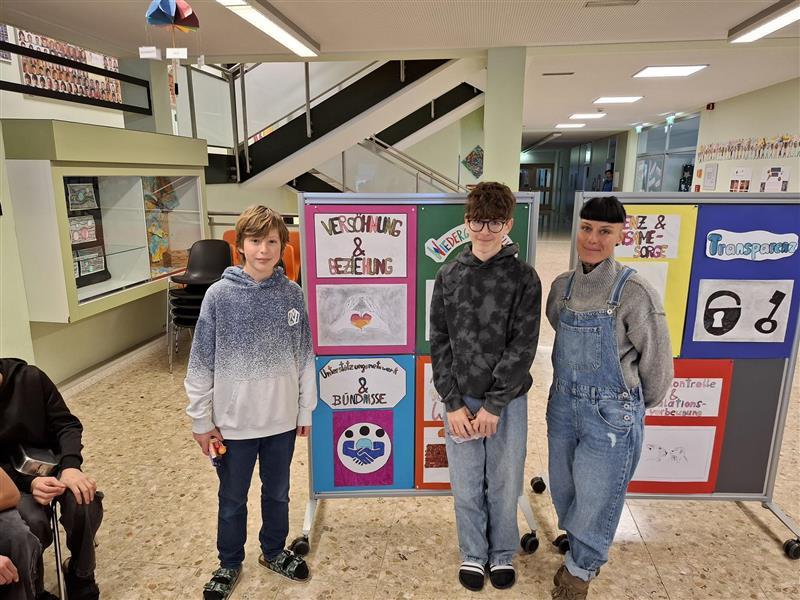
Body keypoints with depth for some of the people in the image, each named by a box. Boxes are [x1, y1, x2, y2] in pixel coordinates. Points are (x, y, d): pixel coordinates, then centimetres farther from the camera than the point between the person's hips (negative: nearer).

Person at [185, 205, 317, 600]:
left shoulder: (292, 294, -4)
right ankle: (229, 564, 41)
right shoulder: (219, 295, -10)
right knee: (232, 500, 17)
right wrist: (201, 419, -5)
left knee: (277, 493, 20)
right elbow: (201, 363, -6)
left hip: (282, 419, 2)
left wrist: (306, 409, 5)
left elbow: (305, 356, 2)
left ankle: (274, 552, 44)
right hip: (234, 421, -1)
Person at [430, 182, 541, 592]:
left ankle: (503, 554, 37)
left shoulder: (523, 278, -5)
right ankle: (473, 554, 36)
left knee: (504, 485, 13)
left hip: (508, 401, -1)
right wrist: (453, 403, -7)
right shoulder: (449, 276, 1)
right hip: (460, 400, 2)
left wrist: (494, 405, -13)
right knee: (466, 486, 12)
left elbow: (523, 347, -10)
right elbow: (439, 343, -1)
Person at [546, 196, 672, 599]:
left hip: (611, 414, -5)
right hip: (563, 404, 6)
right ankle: (578, 551, 48)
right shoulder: (562, 285, -1)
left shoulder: (635, 292, -18)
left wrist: (637, 406, 4)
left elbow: (657, 361, -10)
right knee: (563, 489, 20)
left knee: (595, 497, 10)